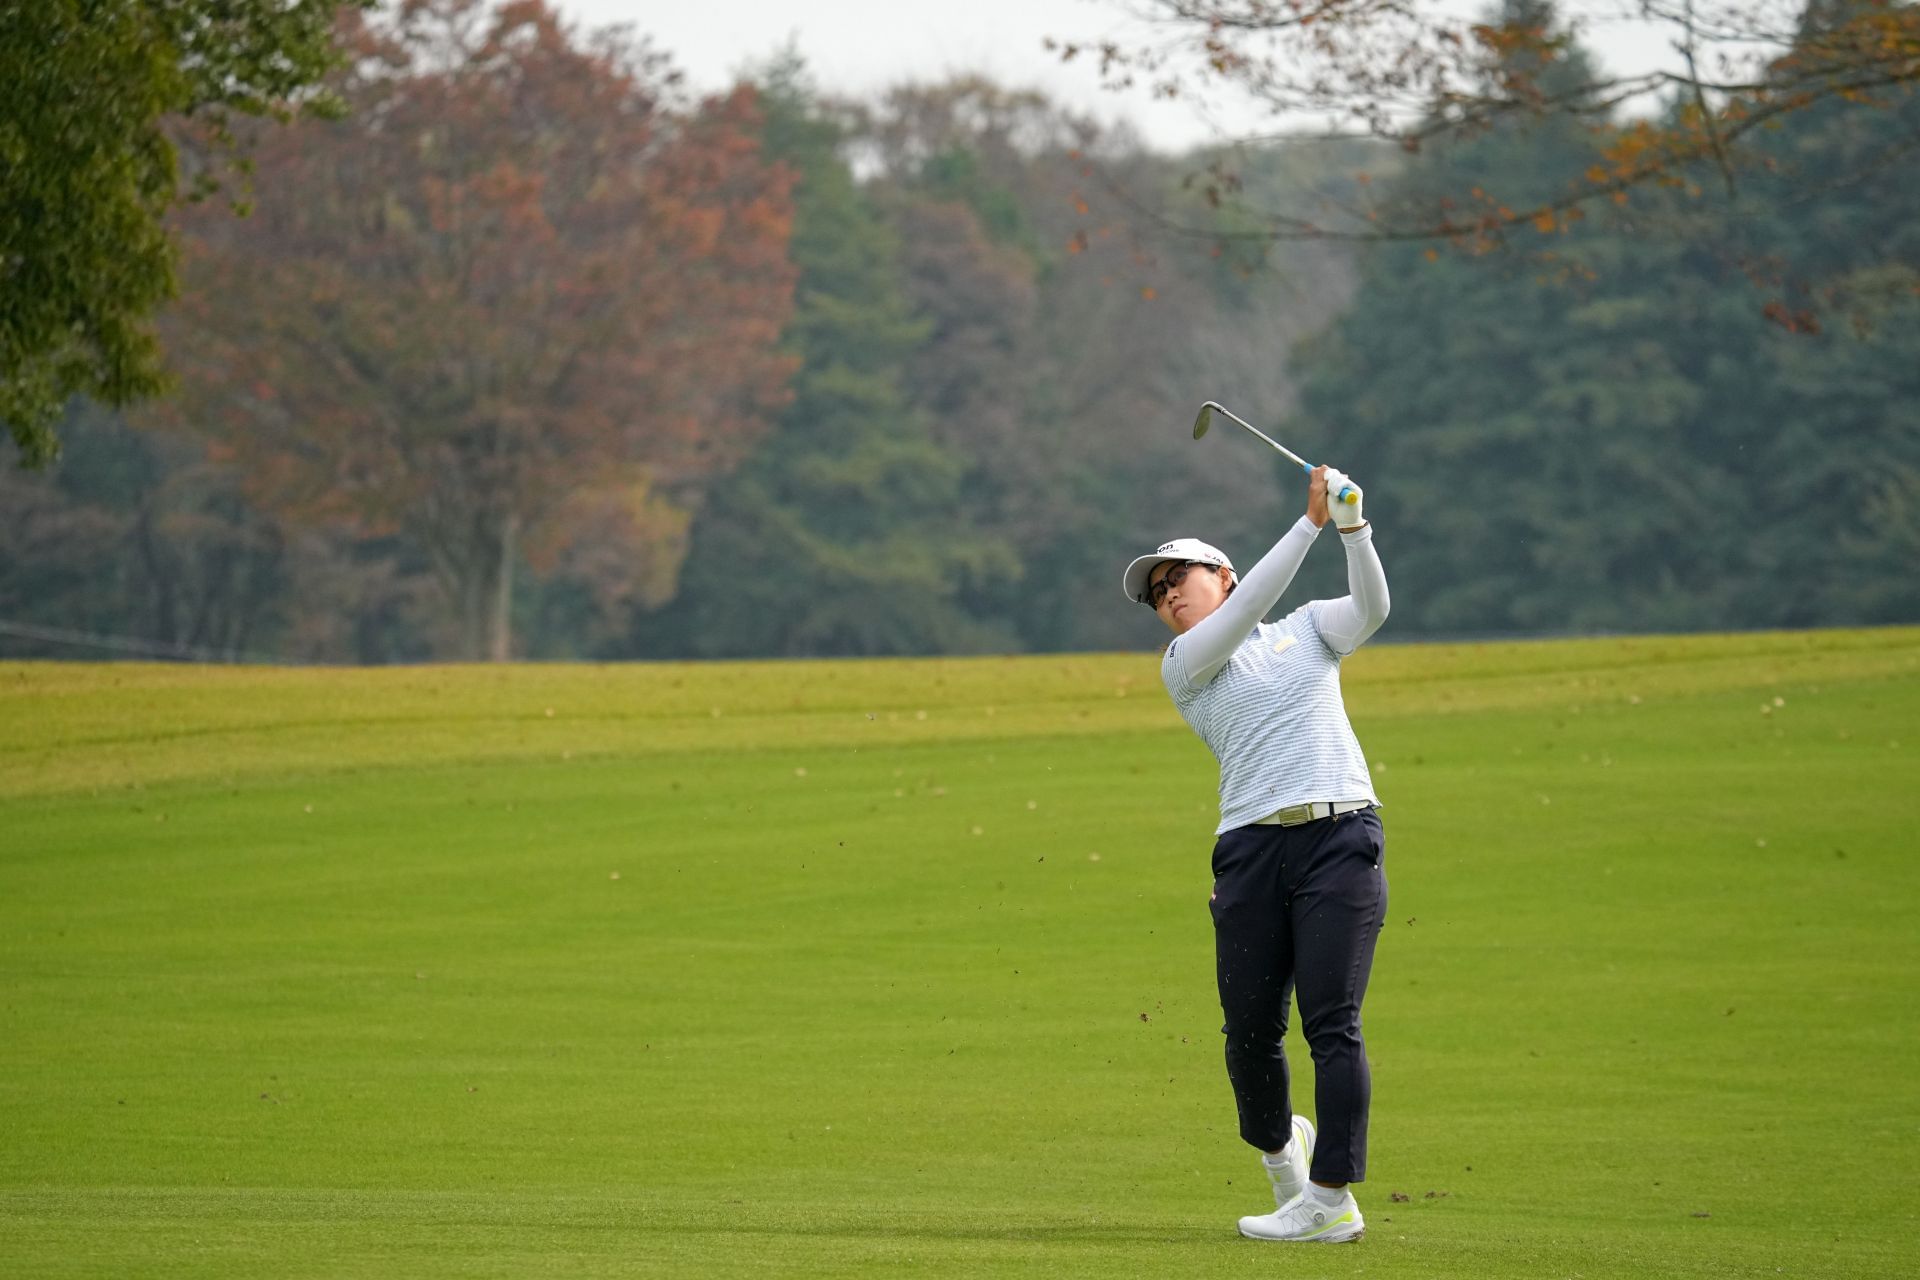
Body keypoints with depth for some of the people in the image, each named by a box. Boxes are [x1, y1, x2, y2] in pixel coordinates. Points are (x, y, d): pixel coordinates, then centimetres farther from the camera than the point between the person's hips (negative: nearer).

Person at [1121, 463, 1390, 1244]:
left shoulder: (1308, 630, 18)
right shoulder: (1182, 667, 13)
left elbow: (1371, 608, -1)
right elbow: (1247, 609, -3)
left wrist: (1353, 525, -16)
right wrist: (1310, 521, -7)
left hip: (1339, 835, -1)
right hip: (1251, 848, 1)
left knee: (1331, 1022, -10)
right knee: (1250, 1028, 2)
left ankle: (1332, 1197, -10)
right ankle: (1279, 1147, 30)